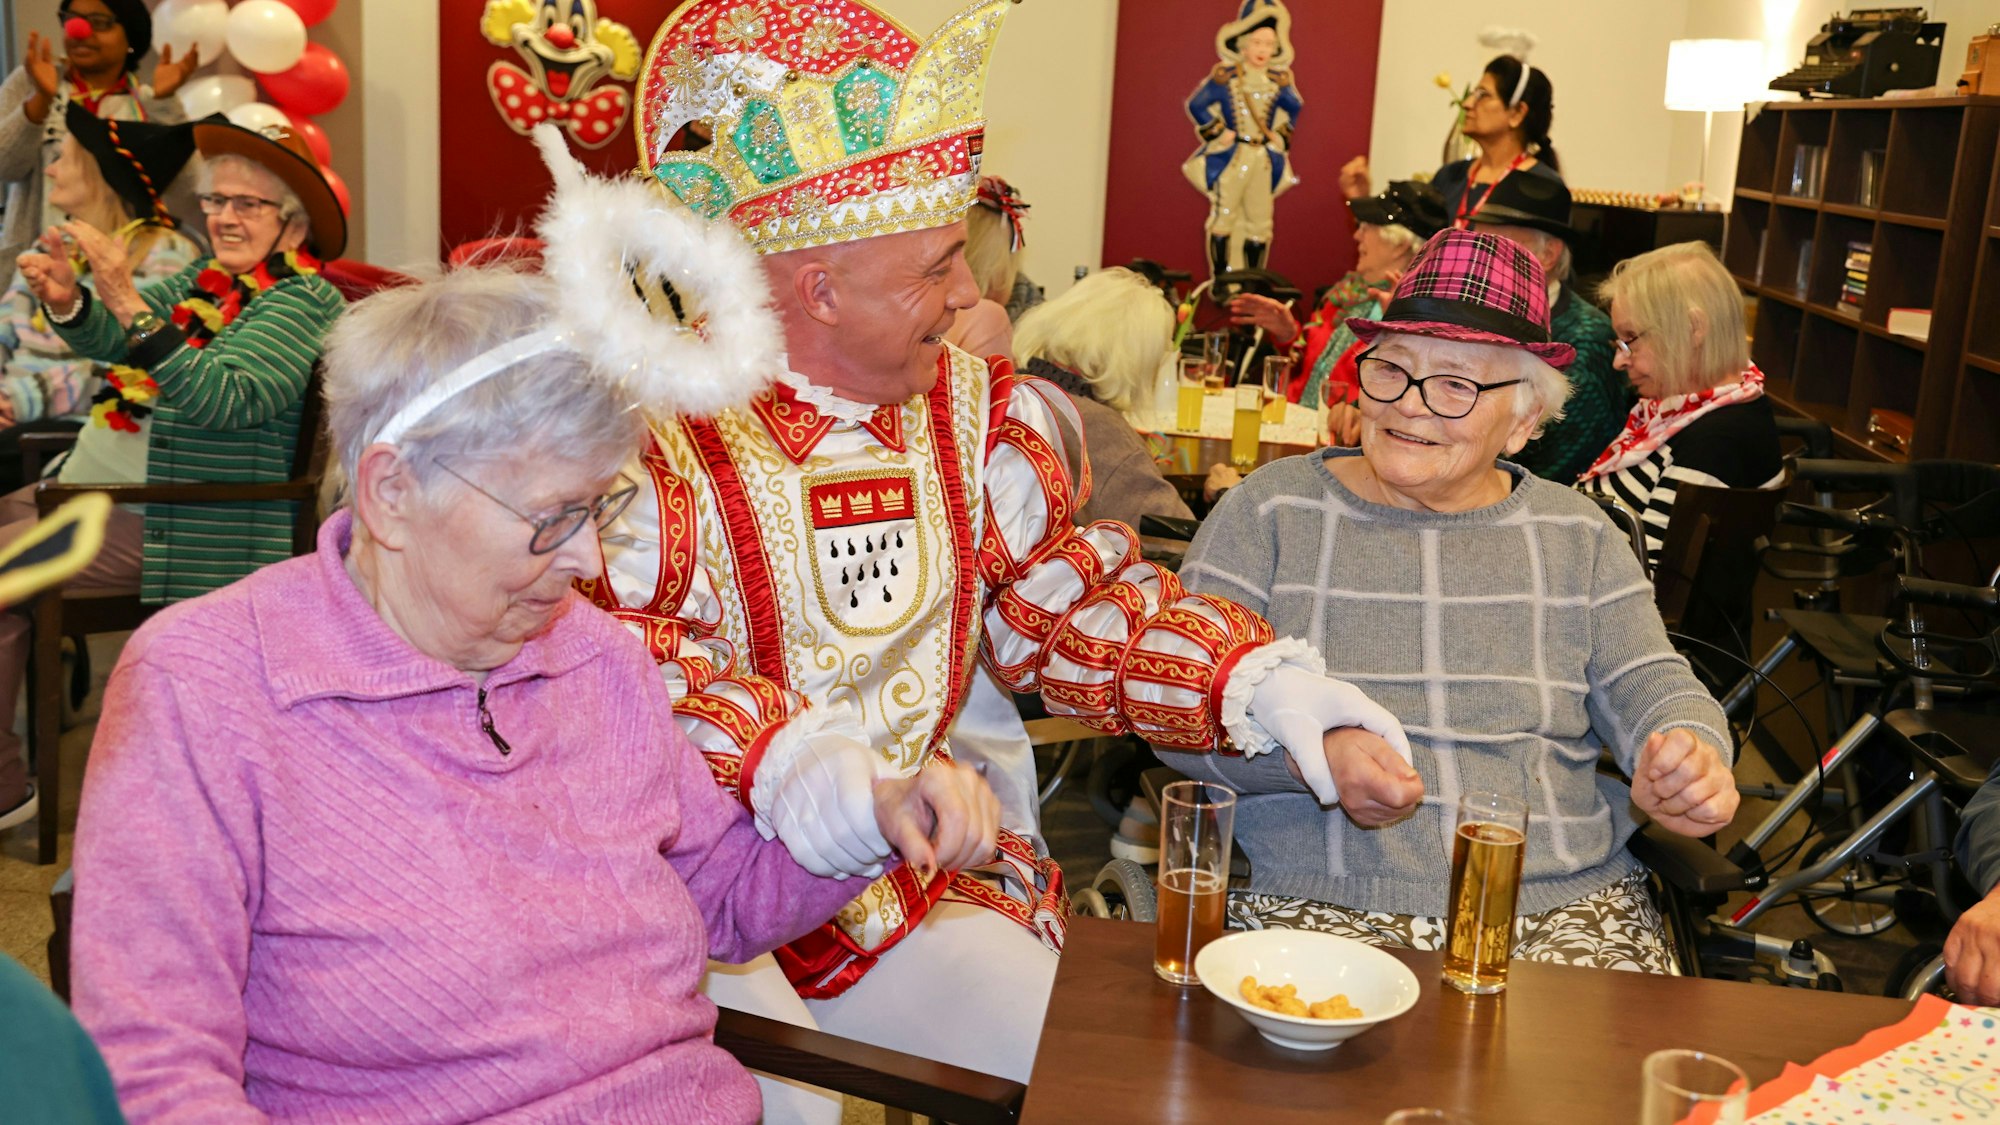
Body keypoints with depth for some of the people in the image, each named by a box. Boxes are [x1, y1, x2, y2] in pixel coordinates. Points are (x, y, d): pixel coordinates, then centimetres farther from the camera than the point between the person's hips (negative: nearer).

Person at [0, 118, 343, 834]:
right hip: (100, 482, 9)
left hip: (168, 523, -9)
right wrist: (67, 300, -14)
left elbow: (222, 398, -25)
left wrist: (126, 303, -31)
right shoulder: (207, 281, 15)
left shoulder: (303, 300, -11)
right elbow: (106, 342, 7)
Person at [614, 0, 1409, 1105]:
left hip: (925, 878, 5)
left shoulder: (977, 413, 6)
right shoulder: (657, 434, -11)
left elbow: (1076, 601, 8)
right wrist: (776, 759, -37)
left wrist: (1264, 682, -6)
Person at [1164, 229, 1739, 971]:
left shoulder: (1575, 534, 13)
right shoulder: (1273, 507, 4)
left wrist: (1689, 754, -12)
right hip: (1313, 906, -2)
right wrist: (1315, 750, -21)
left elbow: (1649, 687, 13)